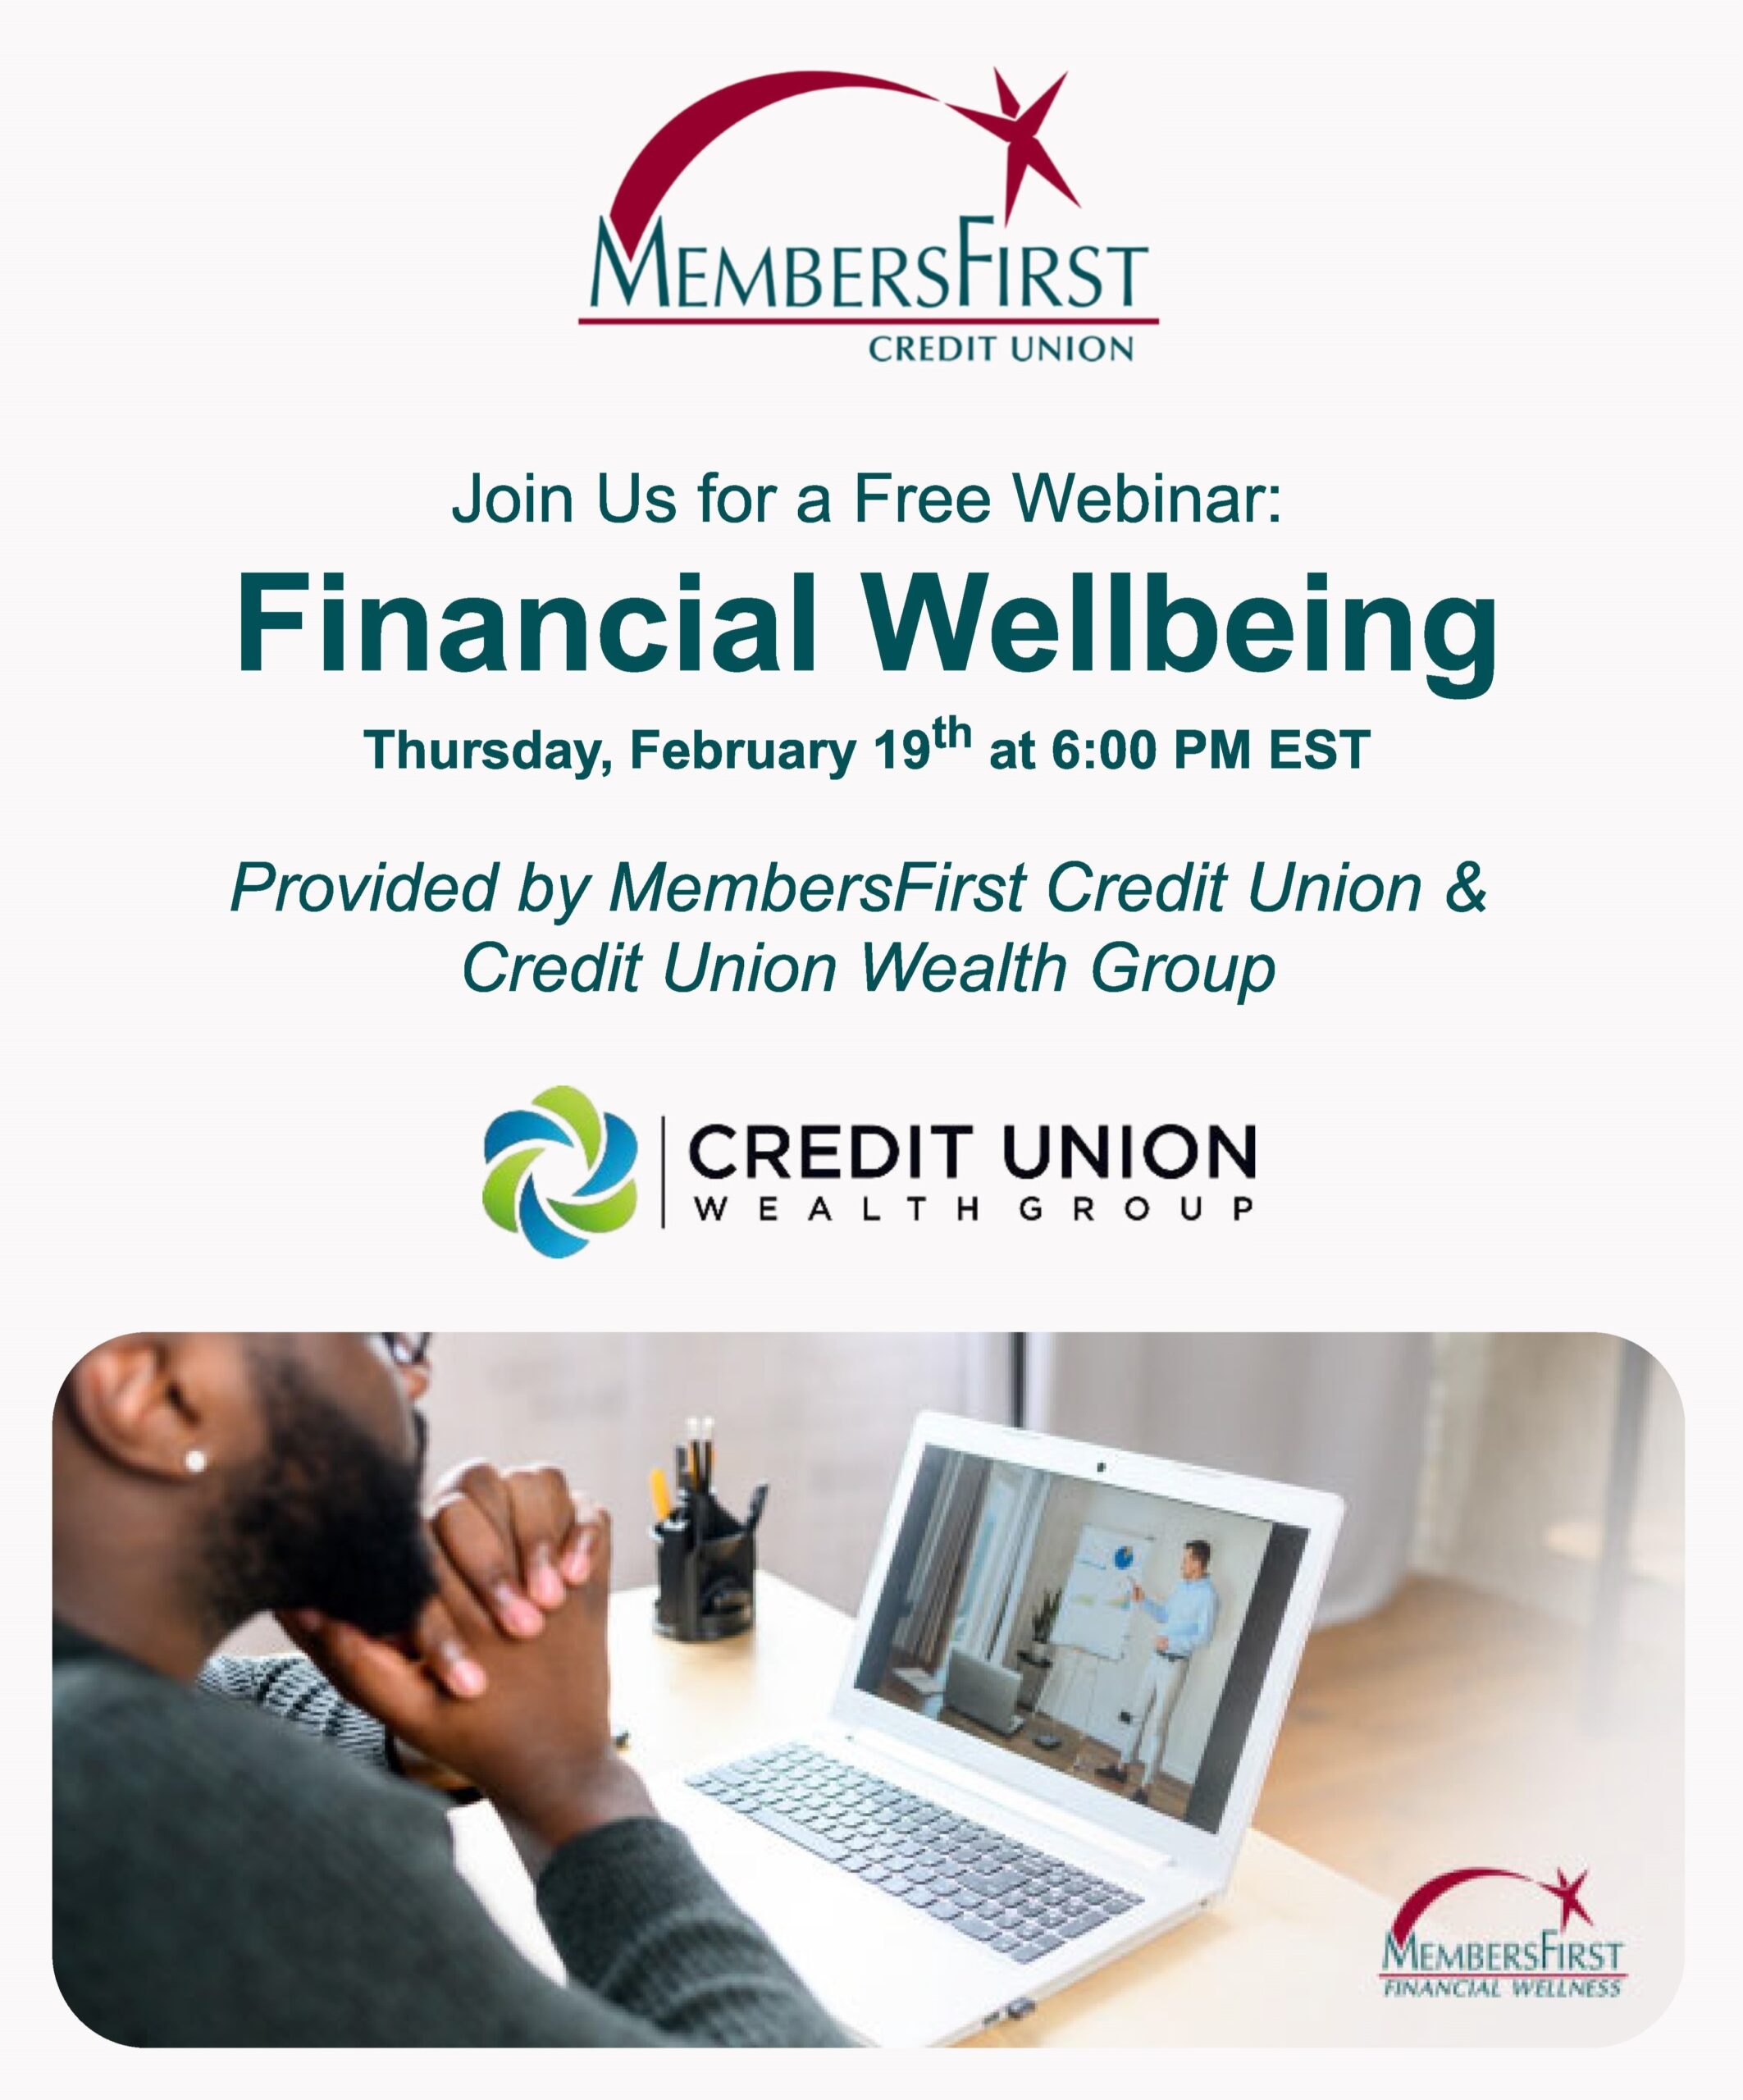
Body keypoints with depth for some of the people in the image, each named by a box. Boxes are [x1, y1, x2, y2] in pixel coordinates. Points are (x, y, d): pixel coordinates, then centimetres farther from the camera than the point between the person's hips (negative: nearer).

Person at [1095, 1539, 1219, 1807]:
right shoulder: (1181, 1586, 8)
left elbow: (1205, 1635, -20)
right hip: (1157, 1657, 8)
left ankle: (1145, 1788, -1)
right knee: (1139, 1714, 15)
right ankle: (1121, 1768, 26)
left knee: (1158, 1726, -5)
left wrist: (1171, 1642, -27)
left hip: (1176, 1663, -8)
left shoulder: (1208, 1594, -17)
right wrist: (1142, 1601, 6)